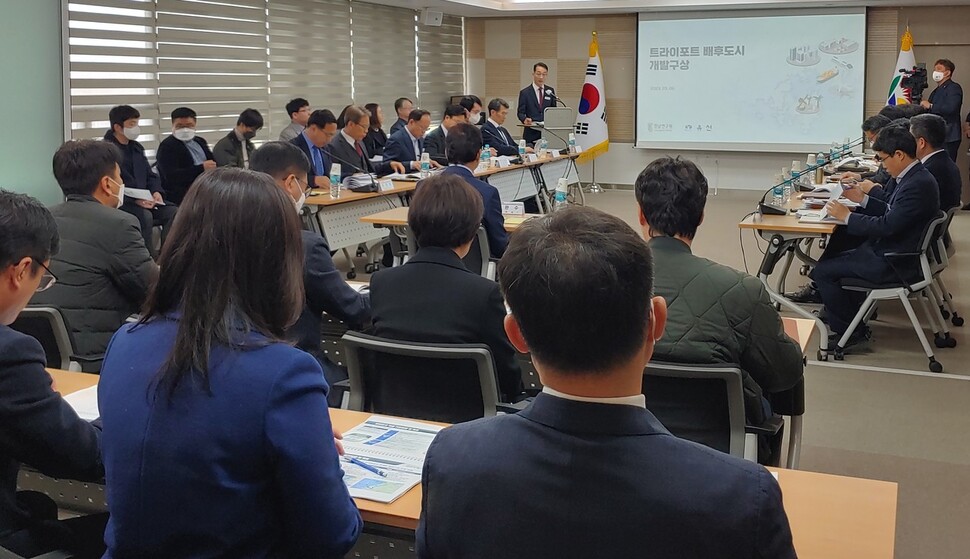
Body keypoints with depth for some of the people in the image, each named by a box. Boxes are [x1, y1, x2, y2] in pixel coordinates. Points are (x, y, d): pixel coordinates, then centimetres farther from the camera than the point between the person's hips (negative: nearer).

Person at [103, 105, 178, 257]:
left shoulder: (136, 148, 18)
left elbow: (150, 175, 20)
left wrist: (156, 192, -2)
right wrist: (135, 200, -24)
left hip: (143, 201, 7)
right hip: (119, 204, -7)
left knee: (173, 212, -17)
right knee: (144, 216, -35)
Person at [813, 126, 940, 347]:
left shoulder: (919, 184, -25)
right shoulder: (912, 177, 7)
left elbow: (887, 226, -27)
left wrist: (847, 216, -17)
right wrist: (862, 199, 6)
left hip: (891, 262, -11)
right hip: (889, 250, 11)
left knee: (822, 271, -9)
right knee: (835, 257, 22)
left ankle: (849, 332, 3)